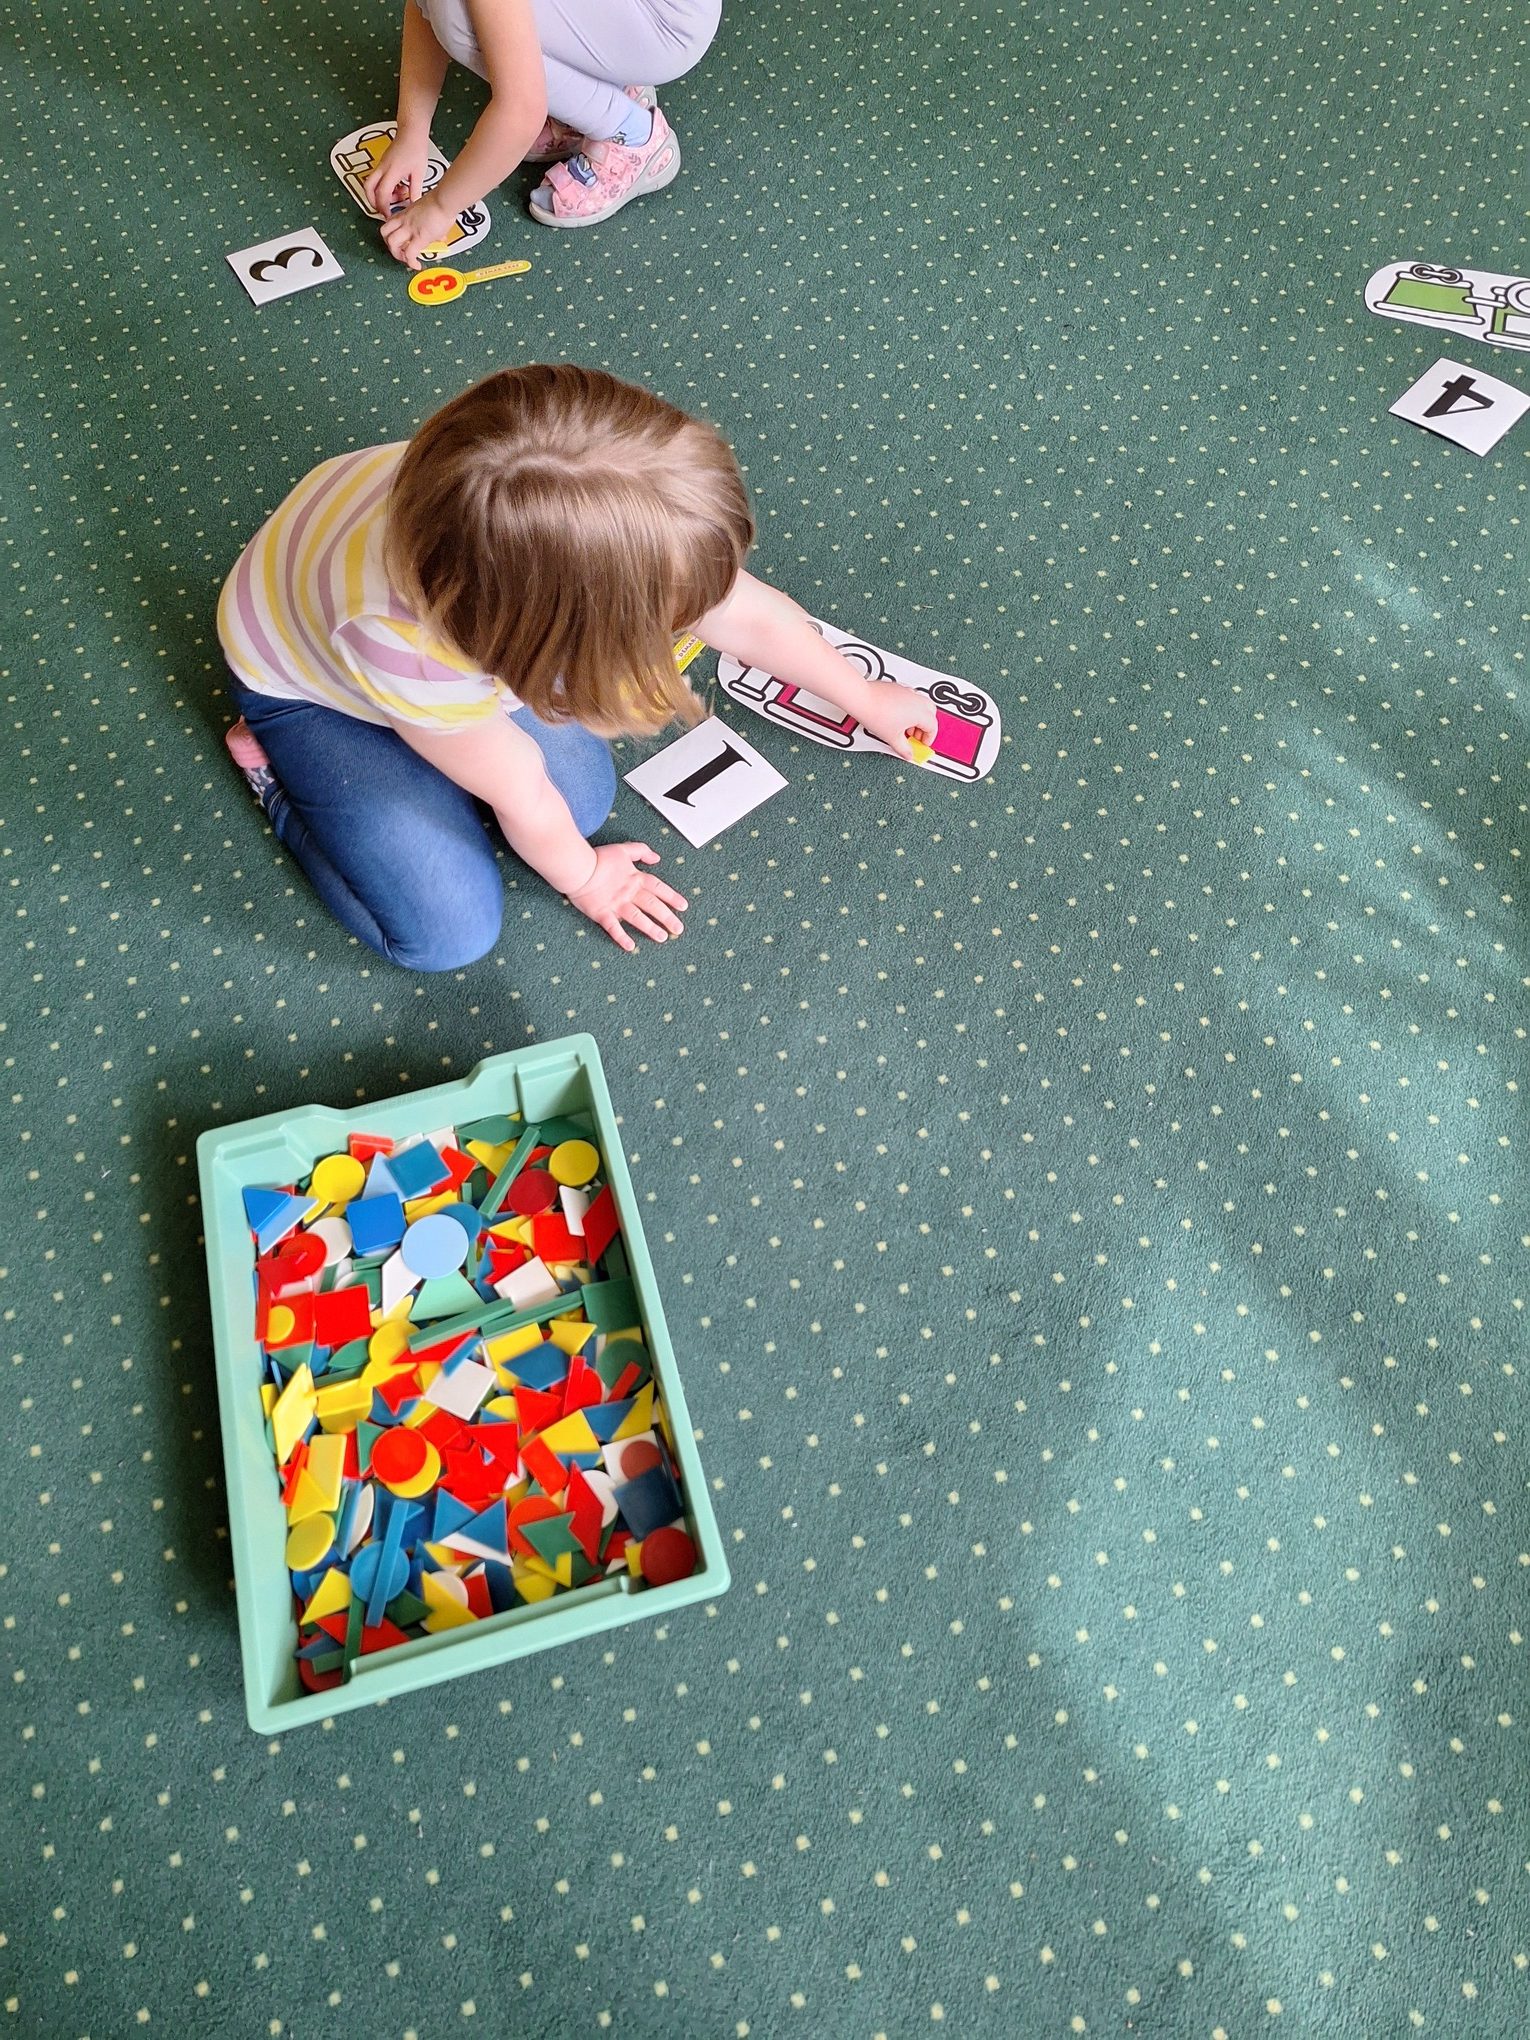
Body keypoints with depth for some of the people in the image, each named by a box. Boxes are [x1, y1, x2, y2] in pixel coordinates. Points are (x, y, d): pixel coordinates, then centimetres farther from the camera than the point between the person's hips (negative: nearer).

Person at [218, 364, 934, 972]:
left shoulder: (582, 517, -33)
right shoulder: (406, 648, -46)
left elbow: (751, 615, -16)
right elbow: (521, 796, -26)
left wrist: (866, 699, -2)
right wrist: (584, 879, -6)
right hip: (302, 678, -4)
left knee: (585, 798, -1)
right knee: (450, 933, -7)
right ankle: (277, 766, 14)